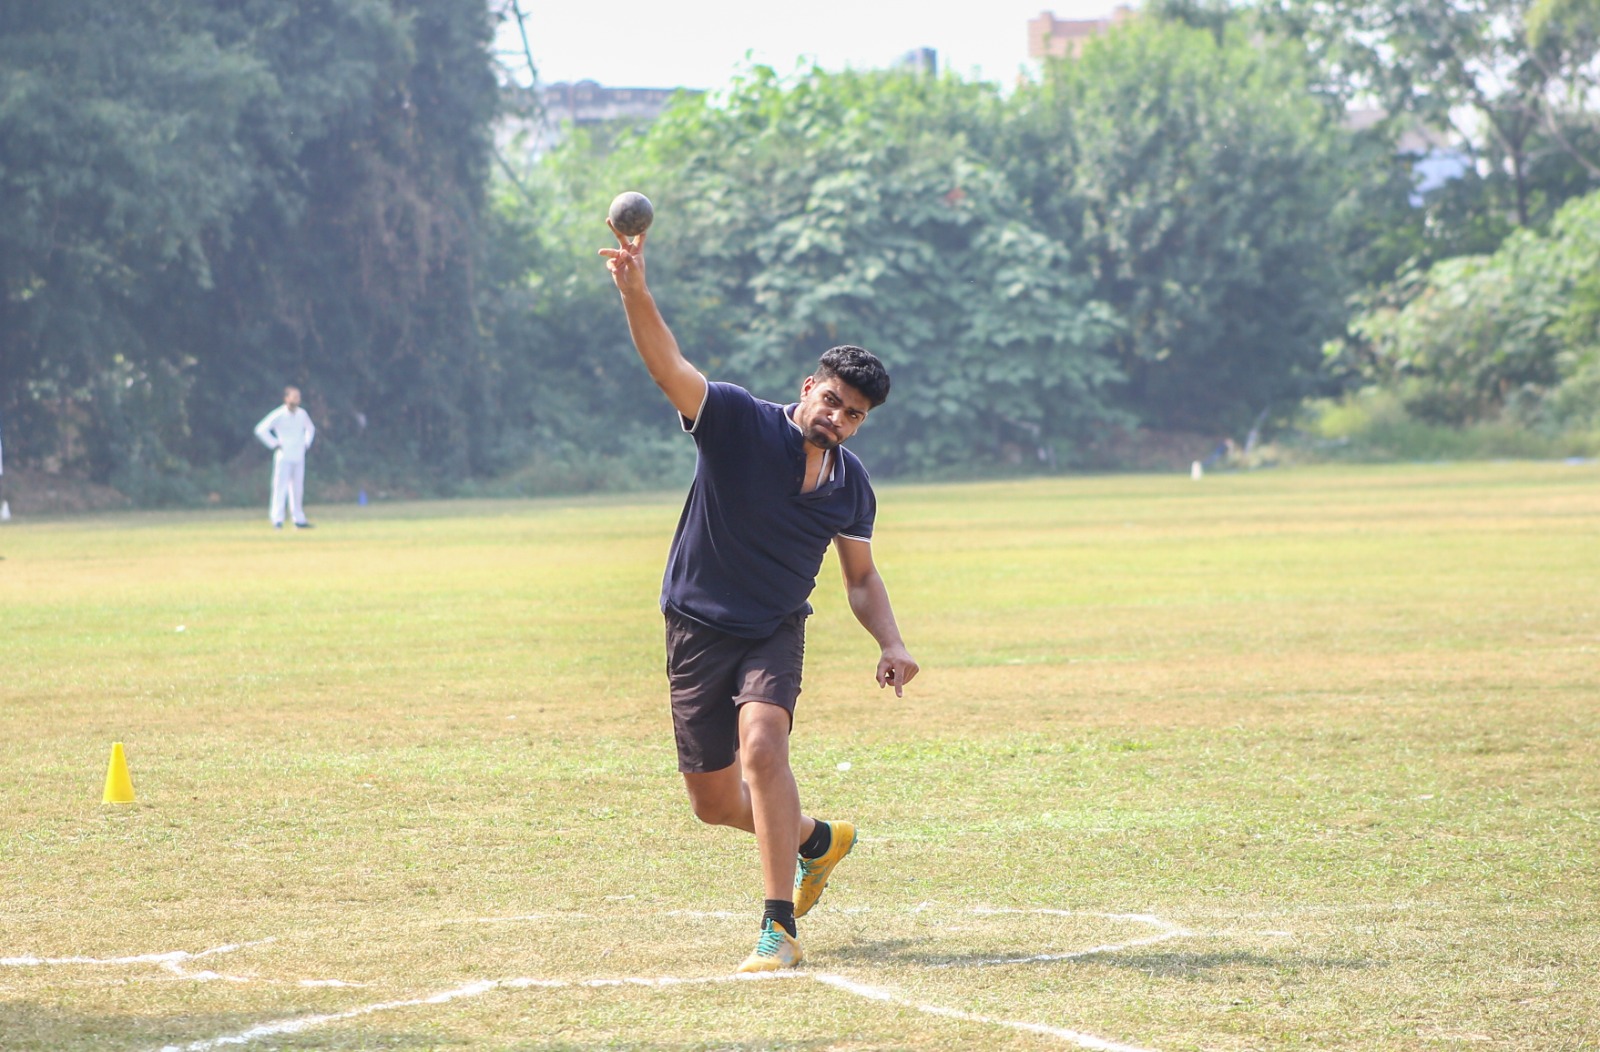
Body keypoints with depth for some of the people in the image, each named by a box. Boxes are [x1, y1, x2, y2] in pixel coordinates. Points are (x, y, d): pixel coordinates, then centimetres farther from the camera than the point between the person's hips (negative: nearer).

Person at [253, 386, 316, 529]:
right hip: (284, 457, -6)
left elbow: (310, 428, 28)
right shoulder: (279, 415, -10)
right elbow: (261, 430, -14)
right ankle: (277, 520, -10)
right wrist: (274, 444, -12)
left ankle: (299, 519, 13)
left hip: (299, 458, 6)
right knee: (281, 488, -9)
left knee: (298, 489, 8)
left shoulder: (302, 414, 8)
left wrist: (306, 443, 15)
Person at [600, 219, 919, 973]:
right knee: (714, 802, 6)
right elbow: (669, 367, -28)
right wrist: (635, 293, -47)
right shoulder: (737, 423, -12)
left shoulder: (852, 486, 1)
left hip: (776, 634, 0)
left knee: (762, 743, -29)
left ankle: (779, 929, -29)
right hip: (699, 632, 0)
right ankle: (816, 840, 39)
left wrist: (890, 644, -5)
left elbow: (861, 578, 14)